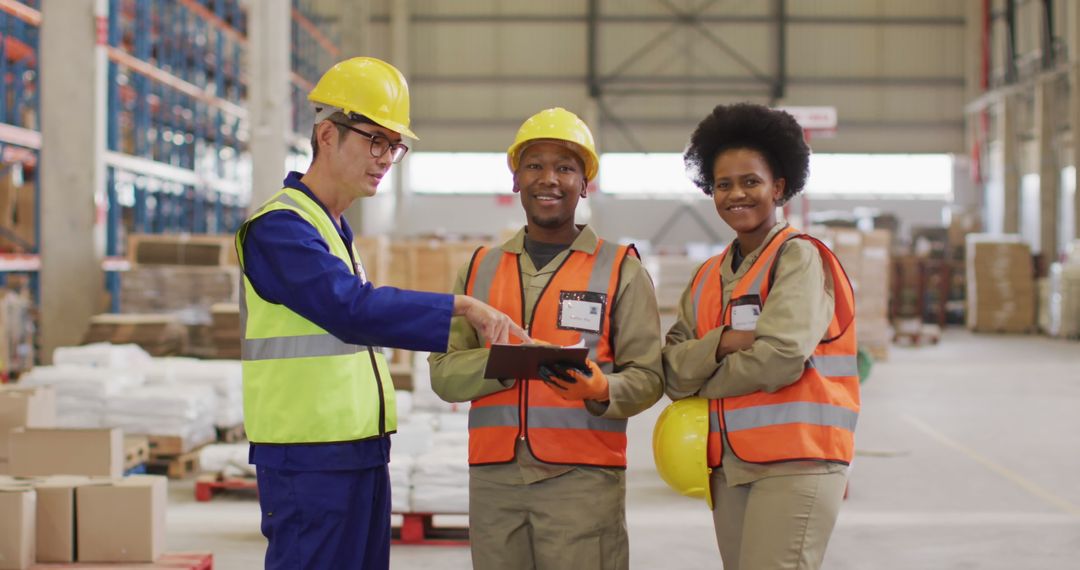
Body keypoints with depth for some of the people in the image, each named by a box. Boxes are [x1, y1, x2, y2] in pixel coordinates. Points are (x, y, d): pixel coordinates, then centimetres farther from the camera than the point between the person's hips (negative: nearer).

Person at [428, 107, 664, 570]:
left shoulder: (620, 269, 6)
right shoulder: (480, 268, 14)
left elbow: (647, 375, 0)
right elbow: (443, 373, 6)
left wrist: (602, 389, -21)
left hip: (583, 478, -3)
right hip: (493, 478, 3)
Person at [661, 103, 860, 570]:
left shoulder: (799, 257, -5)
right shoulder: (708, 277, 16)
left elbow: (780, 358, -17)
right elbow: (671, 370, 6)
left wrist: (702, 382, -1)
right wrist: (722, 343, -13)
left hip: (794, 464, -7)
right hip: (729, 468, 7)